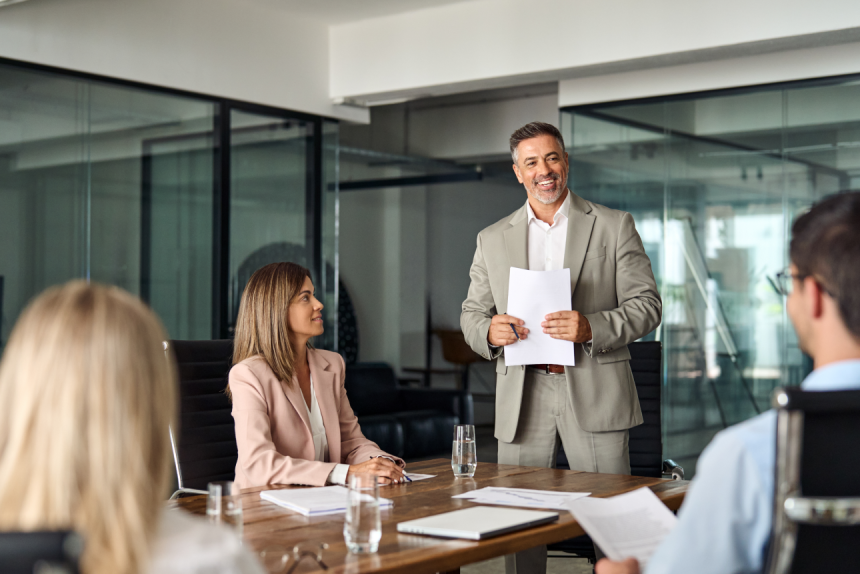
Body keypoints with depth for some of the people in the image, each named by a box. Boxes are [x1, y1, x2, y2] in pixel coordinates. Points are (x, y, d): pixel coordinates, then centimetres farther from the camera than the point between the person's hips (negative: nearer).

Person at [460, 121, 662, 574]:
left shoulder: (614, 226, 6)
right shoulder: (492, 239, 13)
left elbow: (646, 306, 1)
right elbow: (471, 313, 14)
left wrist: (591, 328, -17)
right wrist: (488, 330, -11)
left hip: (593, 390, -2)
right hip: (522, 395, 2)